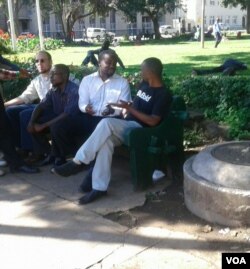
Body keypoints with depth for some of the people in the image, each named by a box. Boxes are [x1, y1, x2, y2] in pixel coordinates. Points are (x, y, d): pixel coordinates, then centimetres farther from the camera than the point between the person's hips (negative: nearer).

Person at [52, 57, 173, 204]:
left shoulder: (164, 94, -10)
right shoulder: (144, 85, 16)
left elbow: (153, 121, -18)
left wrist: (129, 108, -19)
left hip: (140, 128, -7)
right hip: (128, 125, 8)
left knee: (106, 123, -31)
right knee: (107, 140, -25)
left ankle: (79, 162, -24)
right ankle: (100, 187, -26)